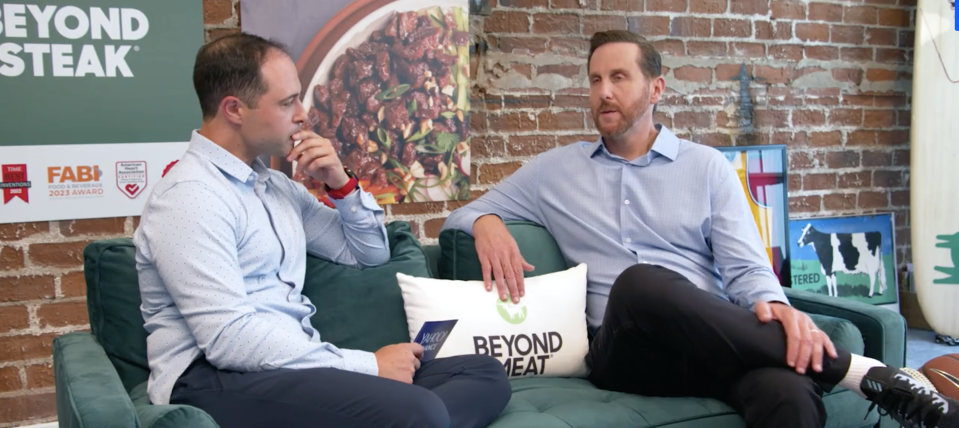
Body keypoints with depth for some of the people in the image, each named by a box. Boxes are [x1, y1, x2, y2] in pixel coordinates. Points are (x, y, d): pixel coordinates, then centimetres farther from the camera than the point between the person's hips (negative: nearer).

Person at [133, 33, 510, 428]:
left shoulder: (274, 184, 17)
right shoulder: (189, 196, -10)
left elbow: (370, 254, 26)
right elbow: (229, 339, -21)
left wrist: (341, 183, 7)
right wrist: (366, 364, -17)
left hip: (294, 365, 9)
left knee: (486, 373, -6)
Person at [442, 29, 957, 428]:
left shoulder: (706, 165, 14)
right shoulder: (556, 169, 16)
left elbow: (746, 268, 5)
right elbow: (461, 215, 21)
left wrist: (775, 306, -20)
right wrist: (487, 223, -5)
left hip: (718, 342, -1)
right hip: (624, 350, 2)